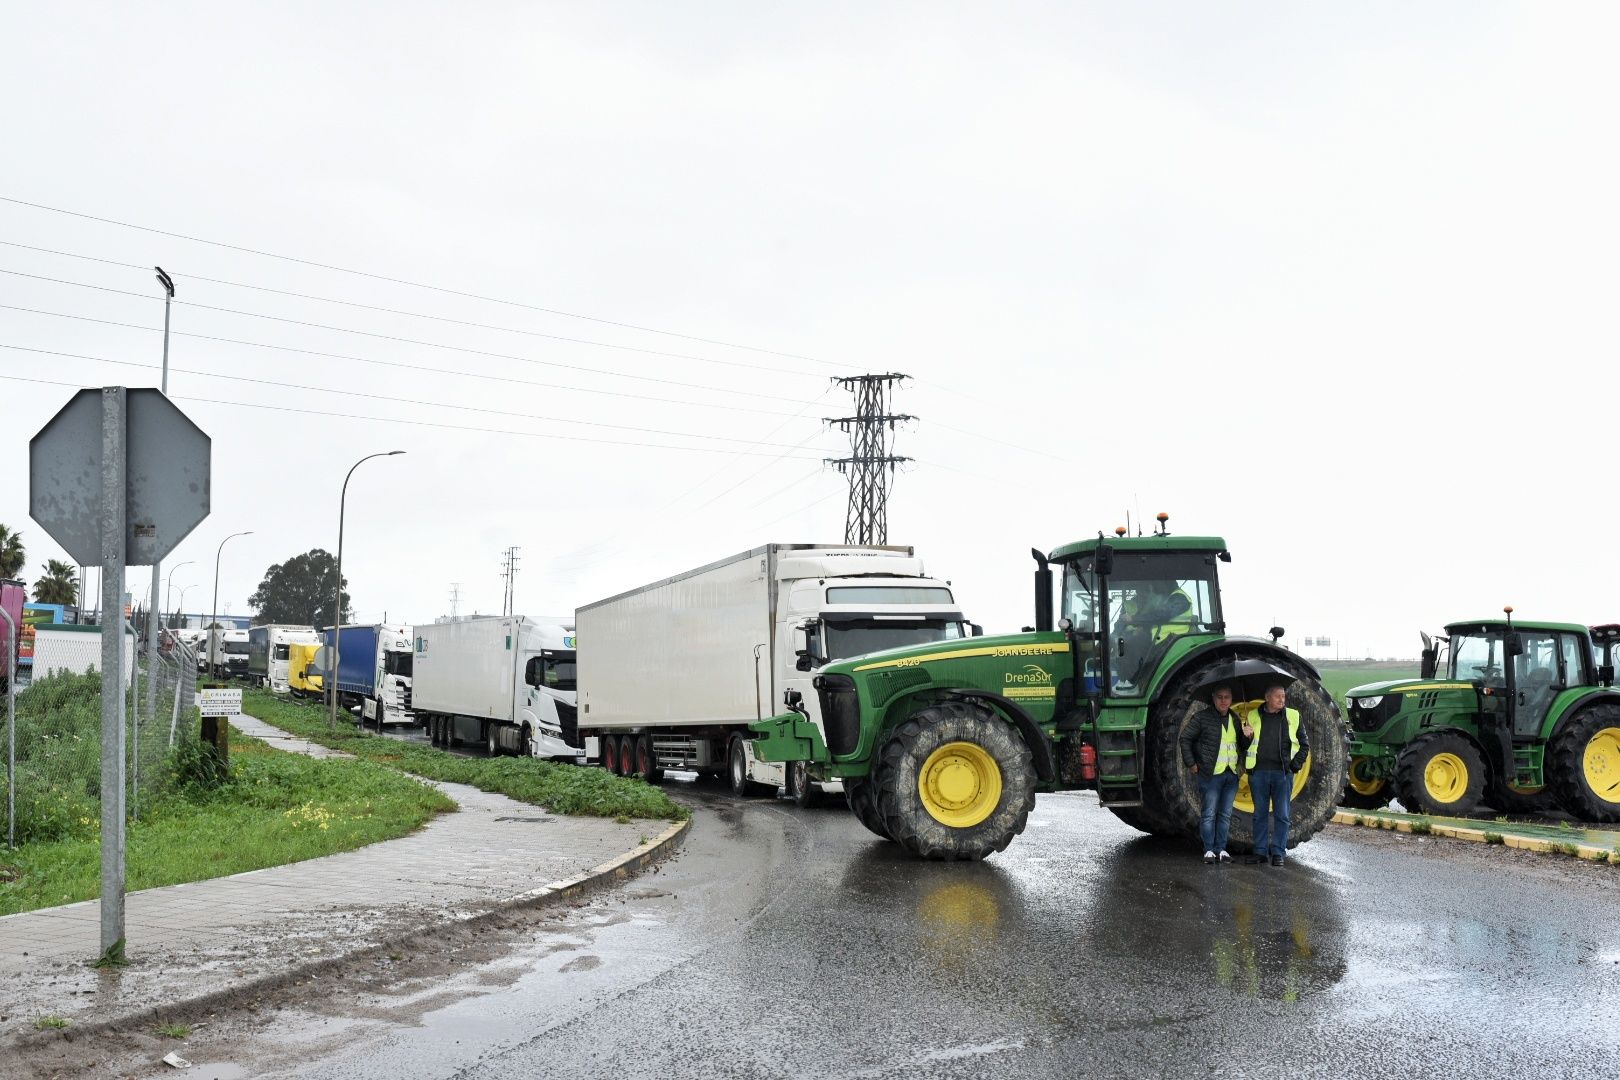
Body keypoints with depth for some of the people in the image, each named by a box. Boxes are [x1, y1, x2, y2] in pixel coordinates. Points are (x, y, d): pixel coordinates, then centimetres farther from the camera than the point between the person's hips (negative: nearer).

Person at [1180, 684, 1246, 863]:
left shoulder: (1234, 719, 13)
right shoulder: (1202, 717, -5)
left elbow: (1241, 743, 26)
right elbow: (1185, 738, -2)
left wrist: (1241, 762, 13)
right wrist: (1190, 763, -5)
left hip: (1232, 774, 5)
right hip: (1211, 773, -5)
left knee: (1225, 814, 8)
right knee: (1209, 813, -3)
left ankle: (1221, 849, 15)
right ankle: (1209, 850, 4)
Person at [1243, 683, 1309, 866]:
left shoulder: (1292, 716, 4)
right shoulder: (1253, 717, 6)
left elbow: (1304, 744, 9)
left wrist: (1295, 765, -1)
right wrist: (1247, 736, -9)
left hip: (1283, 773, -1)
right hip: (1258, 772, 1)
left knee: (1281, 815, 1)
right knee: (1260, 814, 7)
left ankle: (1278, 852, 7)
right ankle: (1260, 851, 13)